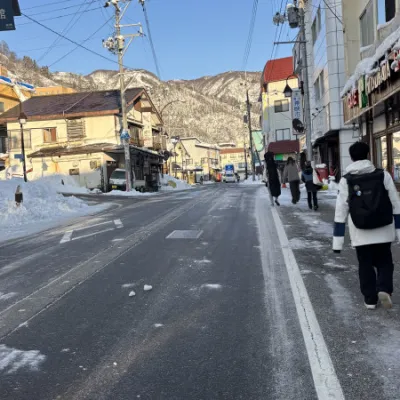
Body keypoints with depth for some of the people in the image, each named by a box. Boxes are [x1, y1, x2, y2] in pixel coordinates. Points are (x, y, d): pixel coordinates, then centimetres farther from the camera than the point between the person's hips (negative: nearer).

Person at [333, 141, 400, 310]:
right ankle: (384, 289, -3)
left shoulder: (346, 181, -6)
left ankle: (370, 299, 18)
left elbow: (341, 211, -6)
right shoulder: (383, 175, -3)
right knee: (384, 262, 17)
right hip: (383, 231, 1)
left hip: (360, 233, 0)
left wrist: (337, 241, -2)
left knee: (365, 265, 14)